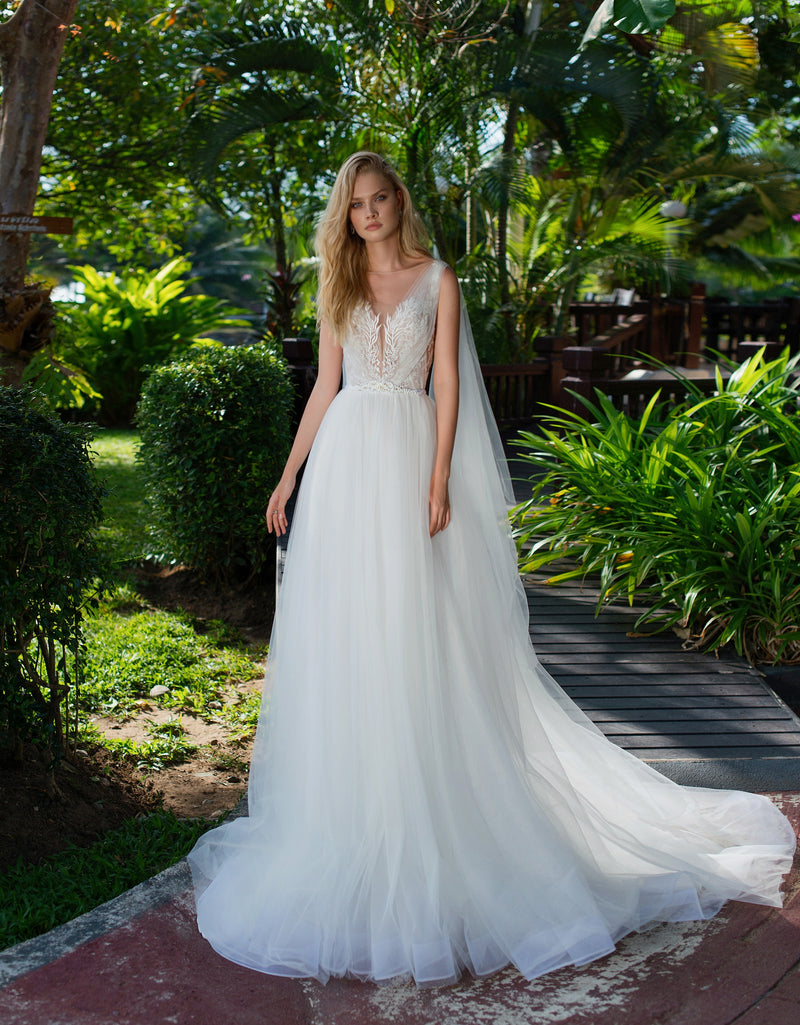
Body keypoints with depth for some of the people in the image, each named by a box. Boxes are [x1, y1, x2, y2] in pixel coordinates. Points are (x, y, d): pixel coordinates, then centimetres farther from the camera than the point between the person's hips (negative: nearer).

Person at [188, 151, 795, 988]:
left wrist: (439, 481, -11)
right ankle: (346, 802, 17)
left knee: (413, 632, -4)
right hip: (344, 461, 3)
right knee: (340, 632, 3)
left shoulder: (437, 281, 5)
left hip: (408, 459, -3)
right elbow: (326, 387, 15)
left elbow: (446, 387, -1)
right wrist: (288, 479, 11)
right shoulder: (338, 287, 14)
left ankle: (420, 809, 9)